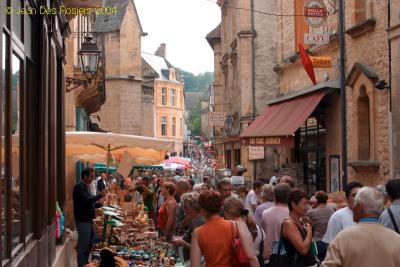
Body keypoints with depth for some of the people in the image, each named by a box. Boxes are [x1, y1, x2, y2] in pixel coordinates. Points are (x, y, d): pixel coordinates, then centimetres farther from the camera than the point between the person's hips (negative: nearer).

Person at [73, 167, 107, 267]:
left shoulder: (86, 186, 15)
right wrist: (100, 195, -21)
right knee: (83, 245, -6)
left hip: (88, 220, 10)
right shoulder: (79, 187, -15)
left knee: (89, 244, 15)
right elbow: (86, 200, -26)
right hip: (83, 221, -10)